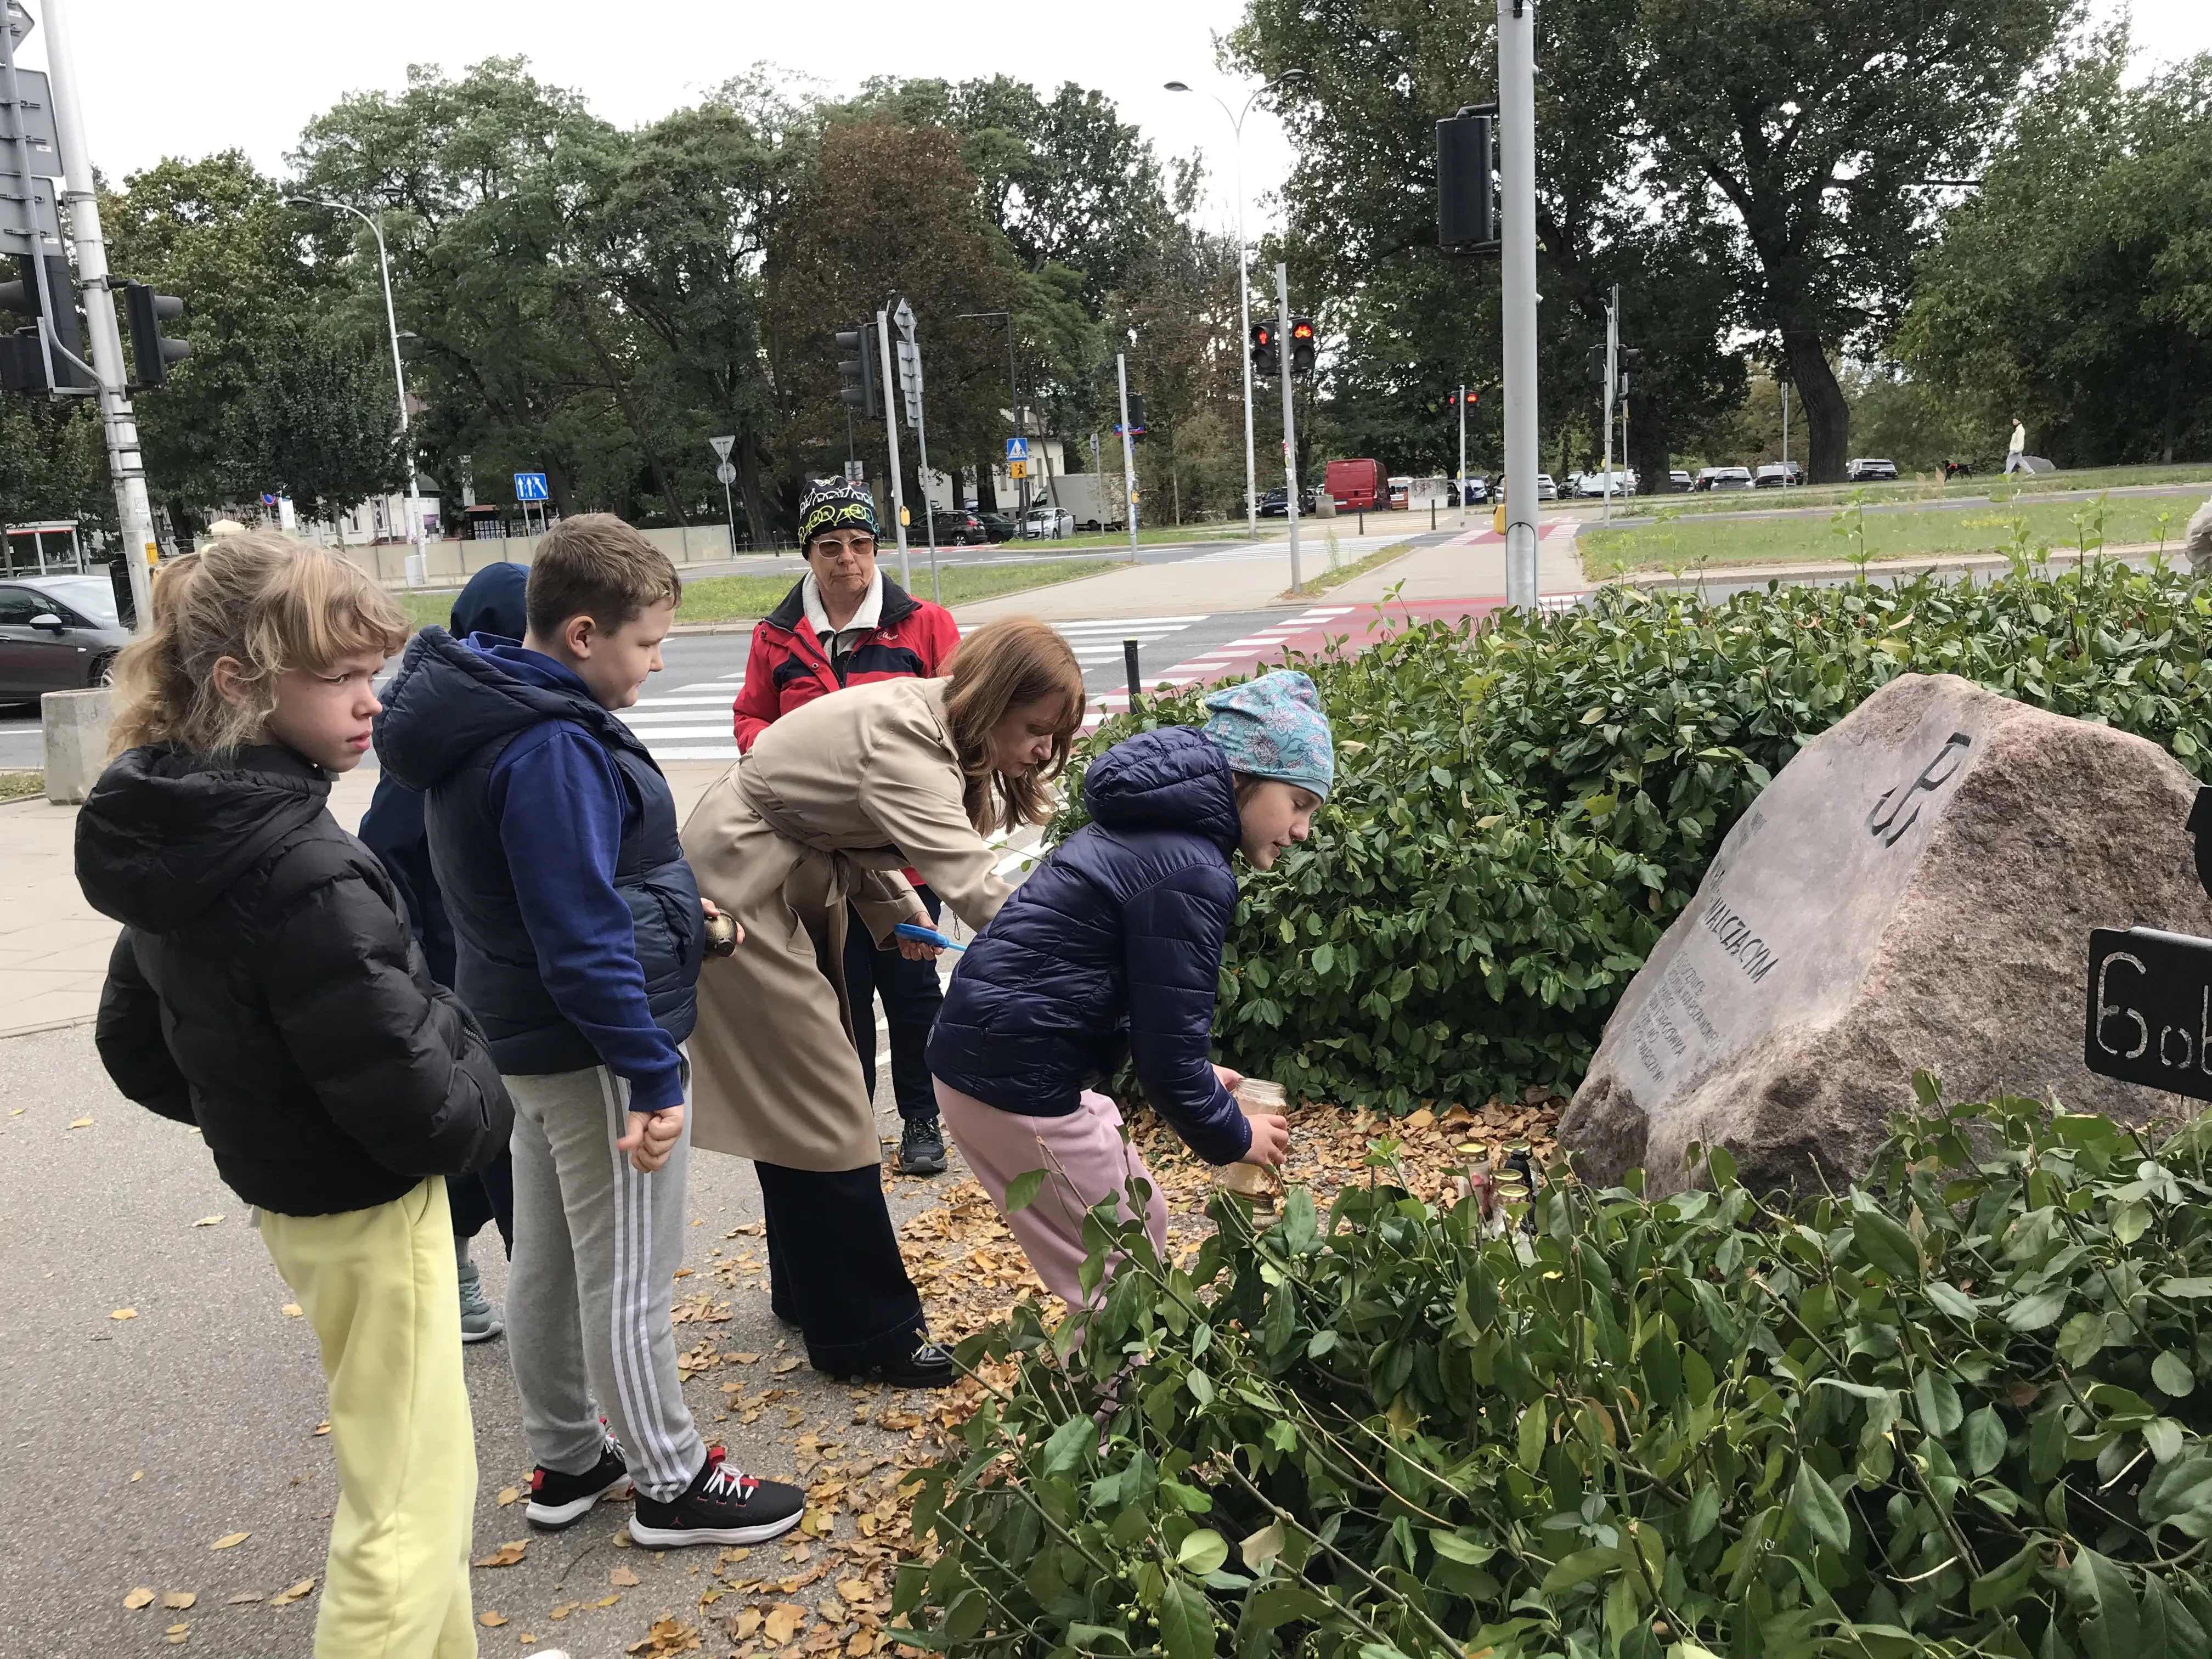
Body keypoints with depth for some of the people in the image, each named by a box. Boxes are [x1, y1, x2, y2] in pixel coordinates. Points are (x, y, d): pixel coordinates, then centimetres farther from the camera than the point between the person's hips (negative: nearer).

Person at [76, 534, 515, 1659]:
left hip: (281, 1189, 9)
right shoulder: (299, 874, -29)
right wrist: (483, 1117, -6)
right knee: (409, 1504, 5)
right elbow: (413, 1098, -27)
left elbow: (133, 1042, 11)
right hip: (372, 1208, -9)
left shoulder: (173, 838, 0)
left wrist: (256, 1114, 15)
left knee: (406, 1469, 25)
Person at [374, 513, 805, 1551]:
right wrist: (655, 1077, -23)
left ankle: (566, 1462, 37)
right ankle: (673, 1484, 21)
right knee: (629, 1278, 4)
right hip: (595, 1048, -10)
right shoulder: (553, 750, -25)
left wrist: (671, 900, 21)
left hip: (529, 1036, 10)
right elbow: (584, 937, -27)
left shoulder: (489, 718, 7)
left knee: (547, 1261, 20)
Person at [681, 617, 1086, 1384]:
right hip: (739, 890, -10)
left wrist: (895, 909, -8)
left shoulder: (932, 725, -2)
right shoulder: (901, 740, -31)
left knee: (799, 1096, 17)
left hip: (800, 883, 10)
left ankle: (807, 1289, 32)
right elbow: (974, 884, -41)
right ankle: (867, 1332, 7)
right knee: (819, 1111, -5)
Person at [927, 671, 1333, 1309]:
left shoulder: (1152, 827, 10)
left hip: (983, 1056, 10)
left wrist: (1194, 1074, 20)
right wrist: (1235, 1139, -1)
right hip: (1018, 1084, -10)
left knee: (1141, 1222, 20)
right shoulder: (1190, 875, -21)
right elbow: (1169, 1057, -18)